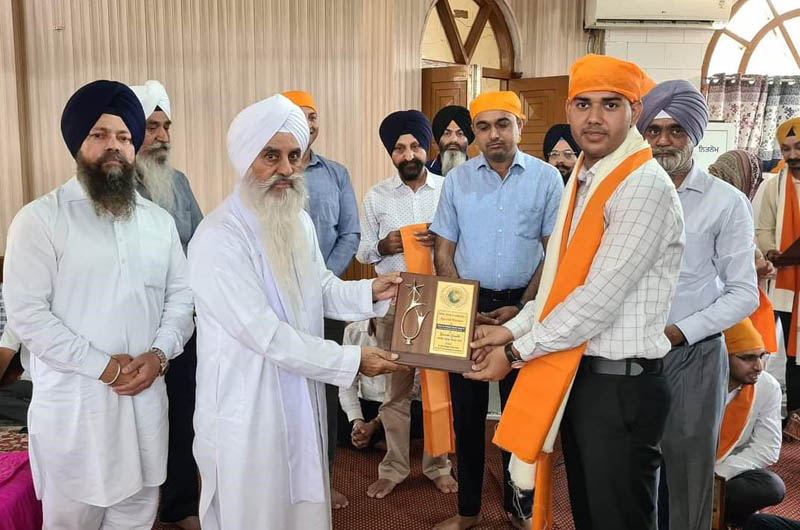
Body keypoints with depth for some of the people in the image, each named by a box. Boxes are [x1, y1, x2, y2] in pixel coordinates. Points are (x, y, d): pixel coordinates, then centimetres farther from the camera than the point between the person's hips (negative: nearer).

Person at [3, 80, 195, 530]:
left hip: (146, 398, 4)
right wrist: (103, 366, -16)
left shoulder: (160, 221, 9)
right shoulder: (40, 218, -6)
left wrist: (159, 353, -11)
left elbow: (181, 297, 7)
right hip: (72, 402, -3)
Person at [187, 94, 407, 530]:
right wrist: (351, 360, -21)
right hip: (247, 407, -7)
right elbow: (266, 334, -26)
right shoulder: (218, 239, -24)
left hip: (300, 396, 7)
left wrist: (369, 292, -8)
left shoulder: (299, 222, 5)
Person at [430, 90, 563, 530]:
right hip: (468, 306, 2)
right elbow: (443, 251, 5)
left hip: (523, 305, -1)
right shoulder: (457, 179, 4)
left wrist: (524, 309, -9)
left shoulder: (546, 177, -1)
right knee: (467, 410, 8)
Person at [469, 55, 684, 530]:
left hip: (622, 386, -8)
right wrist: (515, 329, 2)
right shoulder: (584, 179, 10)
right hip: (574, 376, 8)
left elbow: (600, 299, -22)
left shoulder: (645, 185, -18)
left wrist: (517, 352, -14)